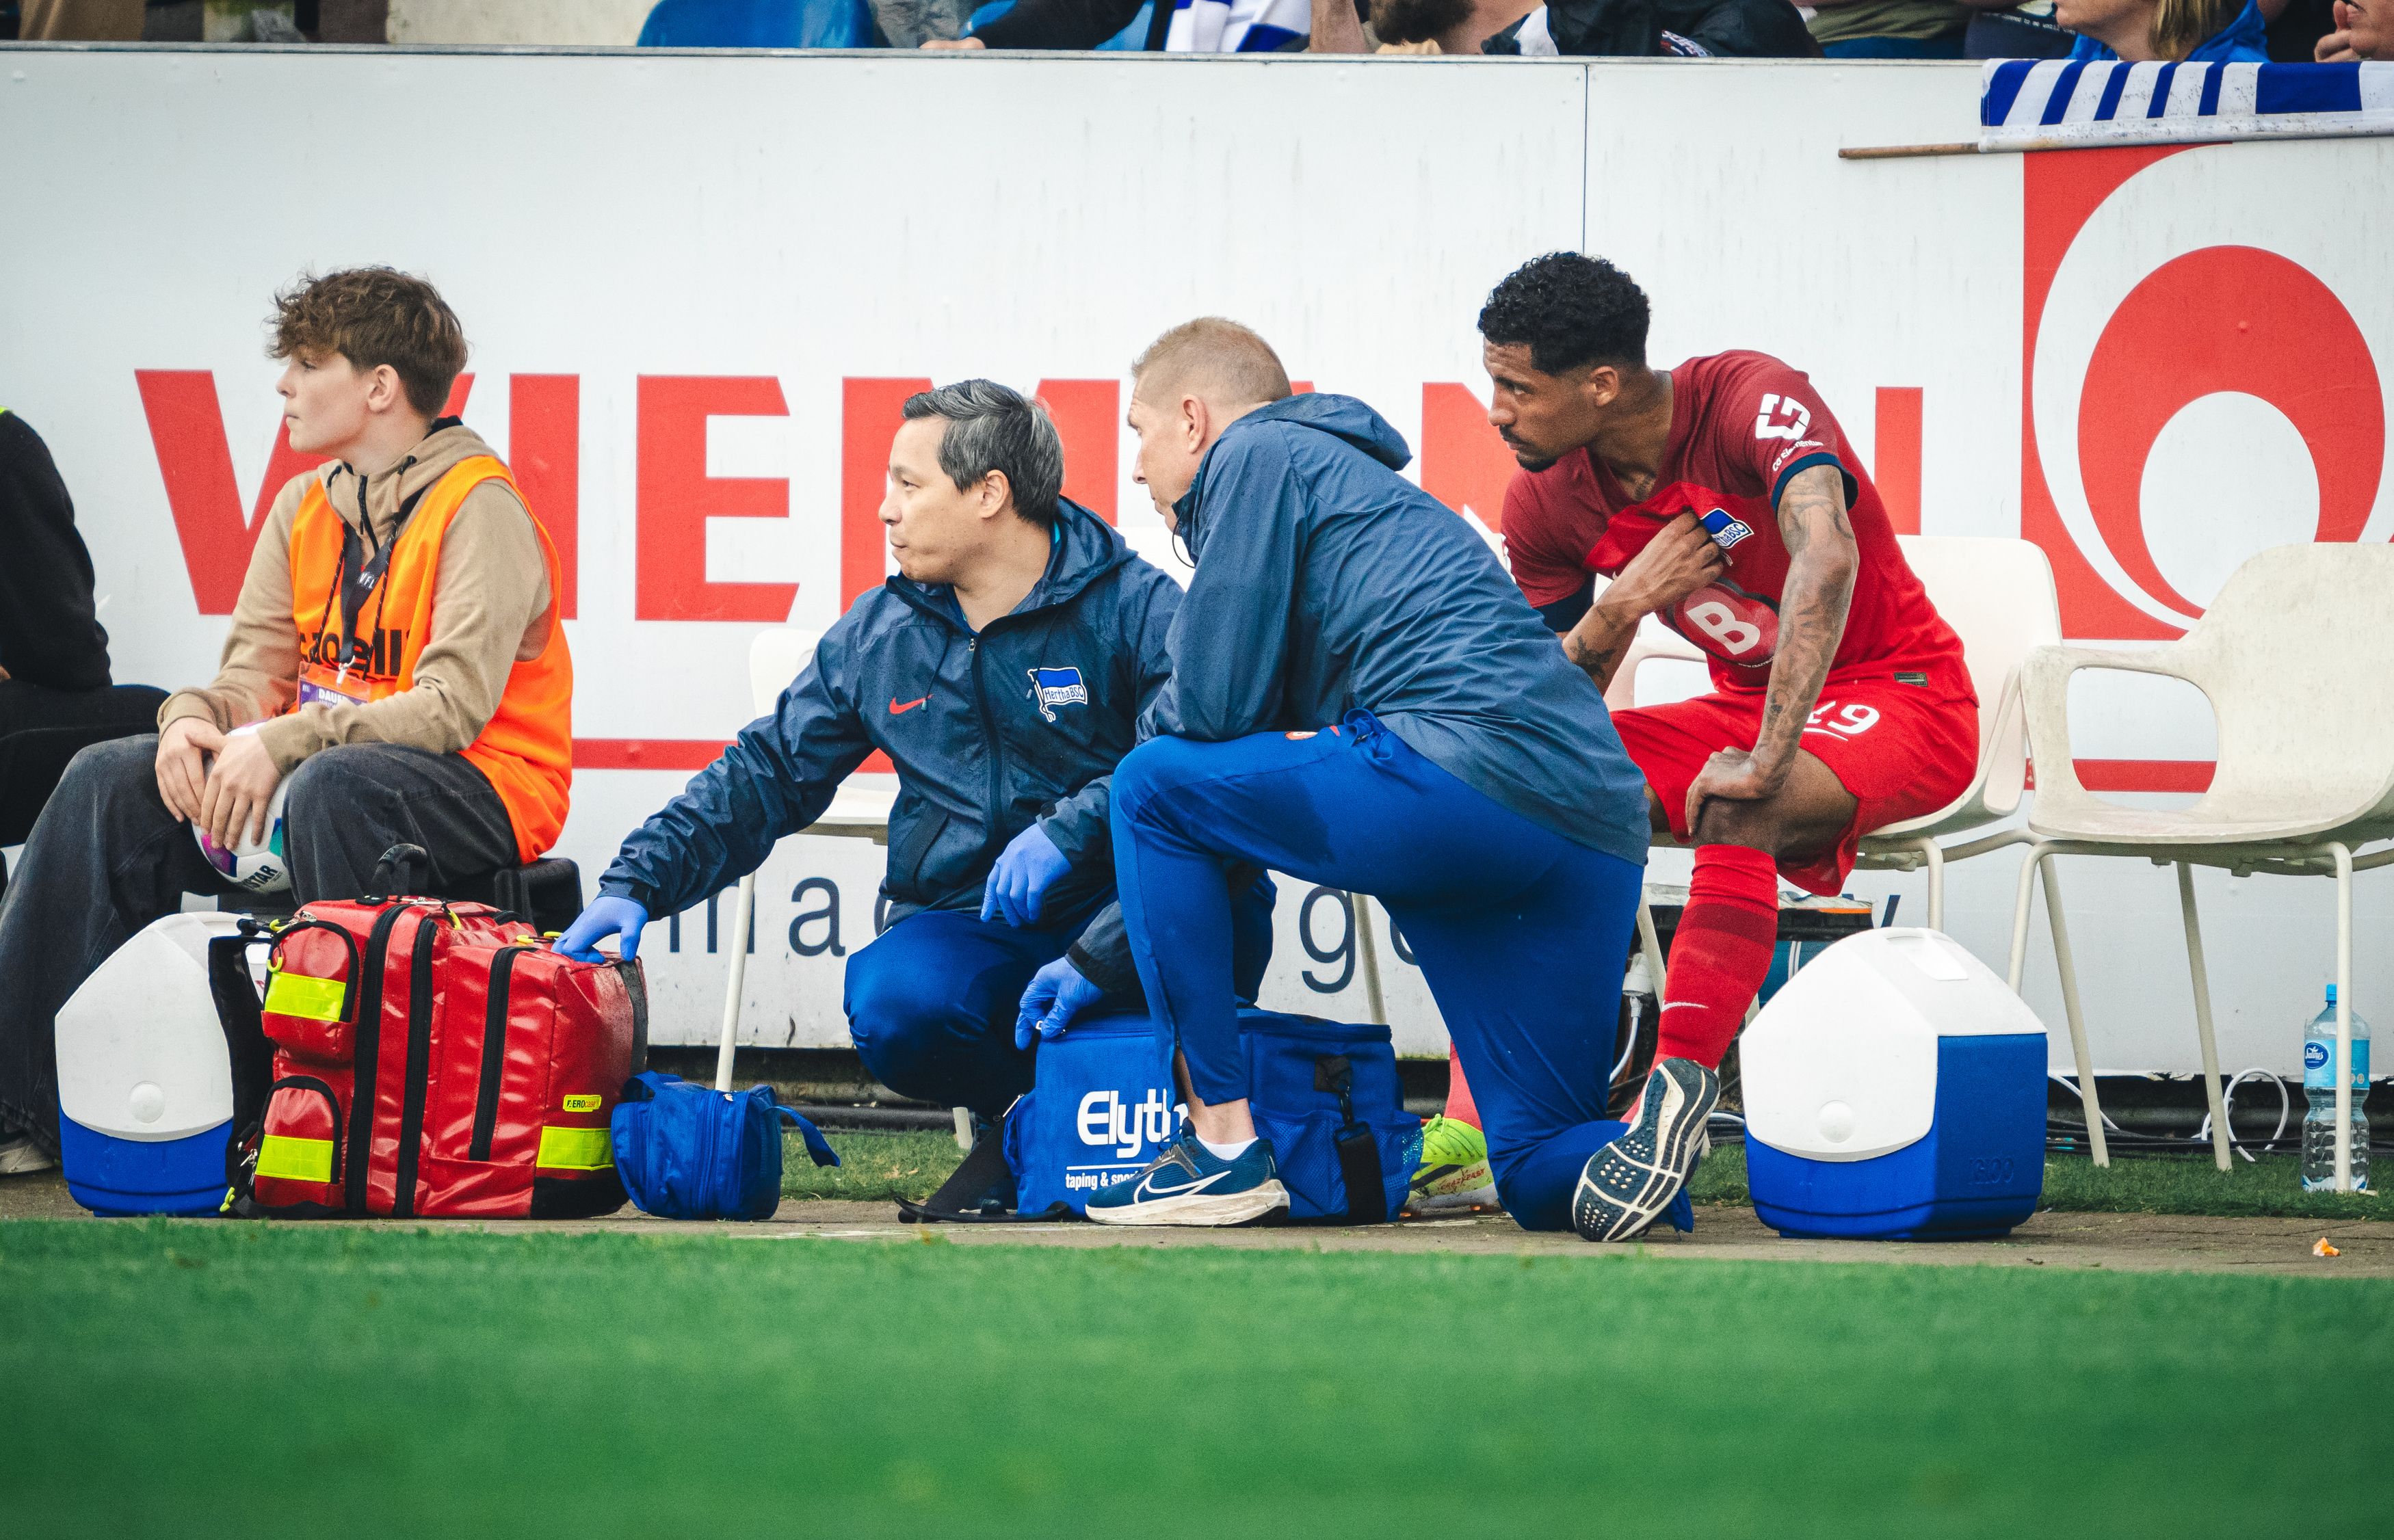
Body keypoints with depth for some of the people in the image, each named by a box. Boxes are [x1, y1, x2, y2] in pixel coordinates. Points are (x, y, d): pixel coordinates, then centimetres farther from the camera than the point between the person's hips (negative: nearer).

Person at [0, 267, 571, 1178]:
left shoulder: (481, 510, -13)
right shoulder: (307, 510, 12)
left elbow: (453, 705, -23)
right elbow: (255, 672, 9)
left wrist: (286, 742, -29)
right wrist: (196, 720, -16)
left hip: (483, 787, -8)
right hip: (323, 762, 8)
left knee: (328, 787, -39)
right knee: (112, 781, -6)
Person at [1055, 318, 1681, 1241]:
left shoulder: (1256, 454, 8)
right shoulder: (1359, 486, 36)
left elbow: (1216, 703, 0)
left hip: (1466, 771, -9)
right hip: (1598, 842, 9)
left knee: (1154, 787, 10)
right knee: (1544, 1181, 15)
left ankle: (1225, 1146, 5)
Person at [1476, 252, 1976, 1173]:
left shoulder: (1749, 400, -23)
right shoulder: (1545, 506, -4)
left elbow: (1827, 557, -41)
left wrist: (1766, 761, -46)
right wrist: (1617, 610, -21)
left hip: (1901, 702, -7)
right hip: (1744, 708, 7)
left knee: (1732, 807, -37)